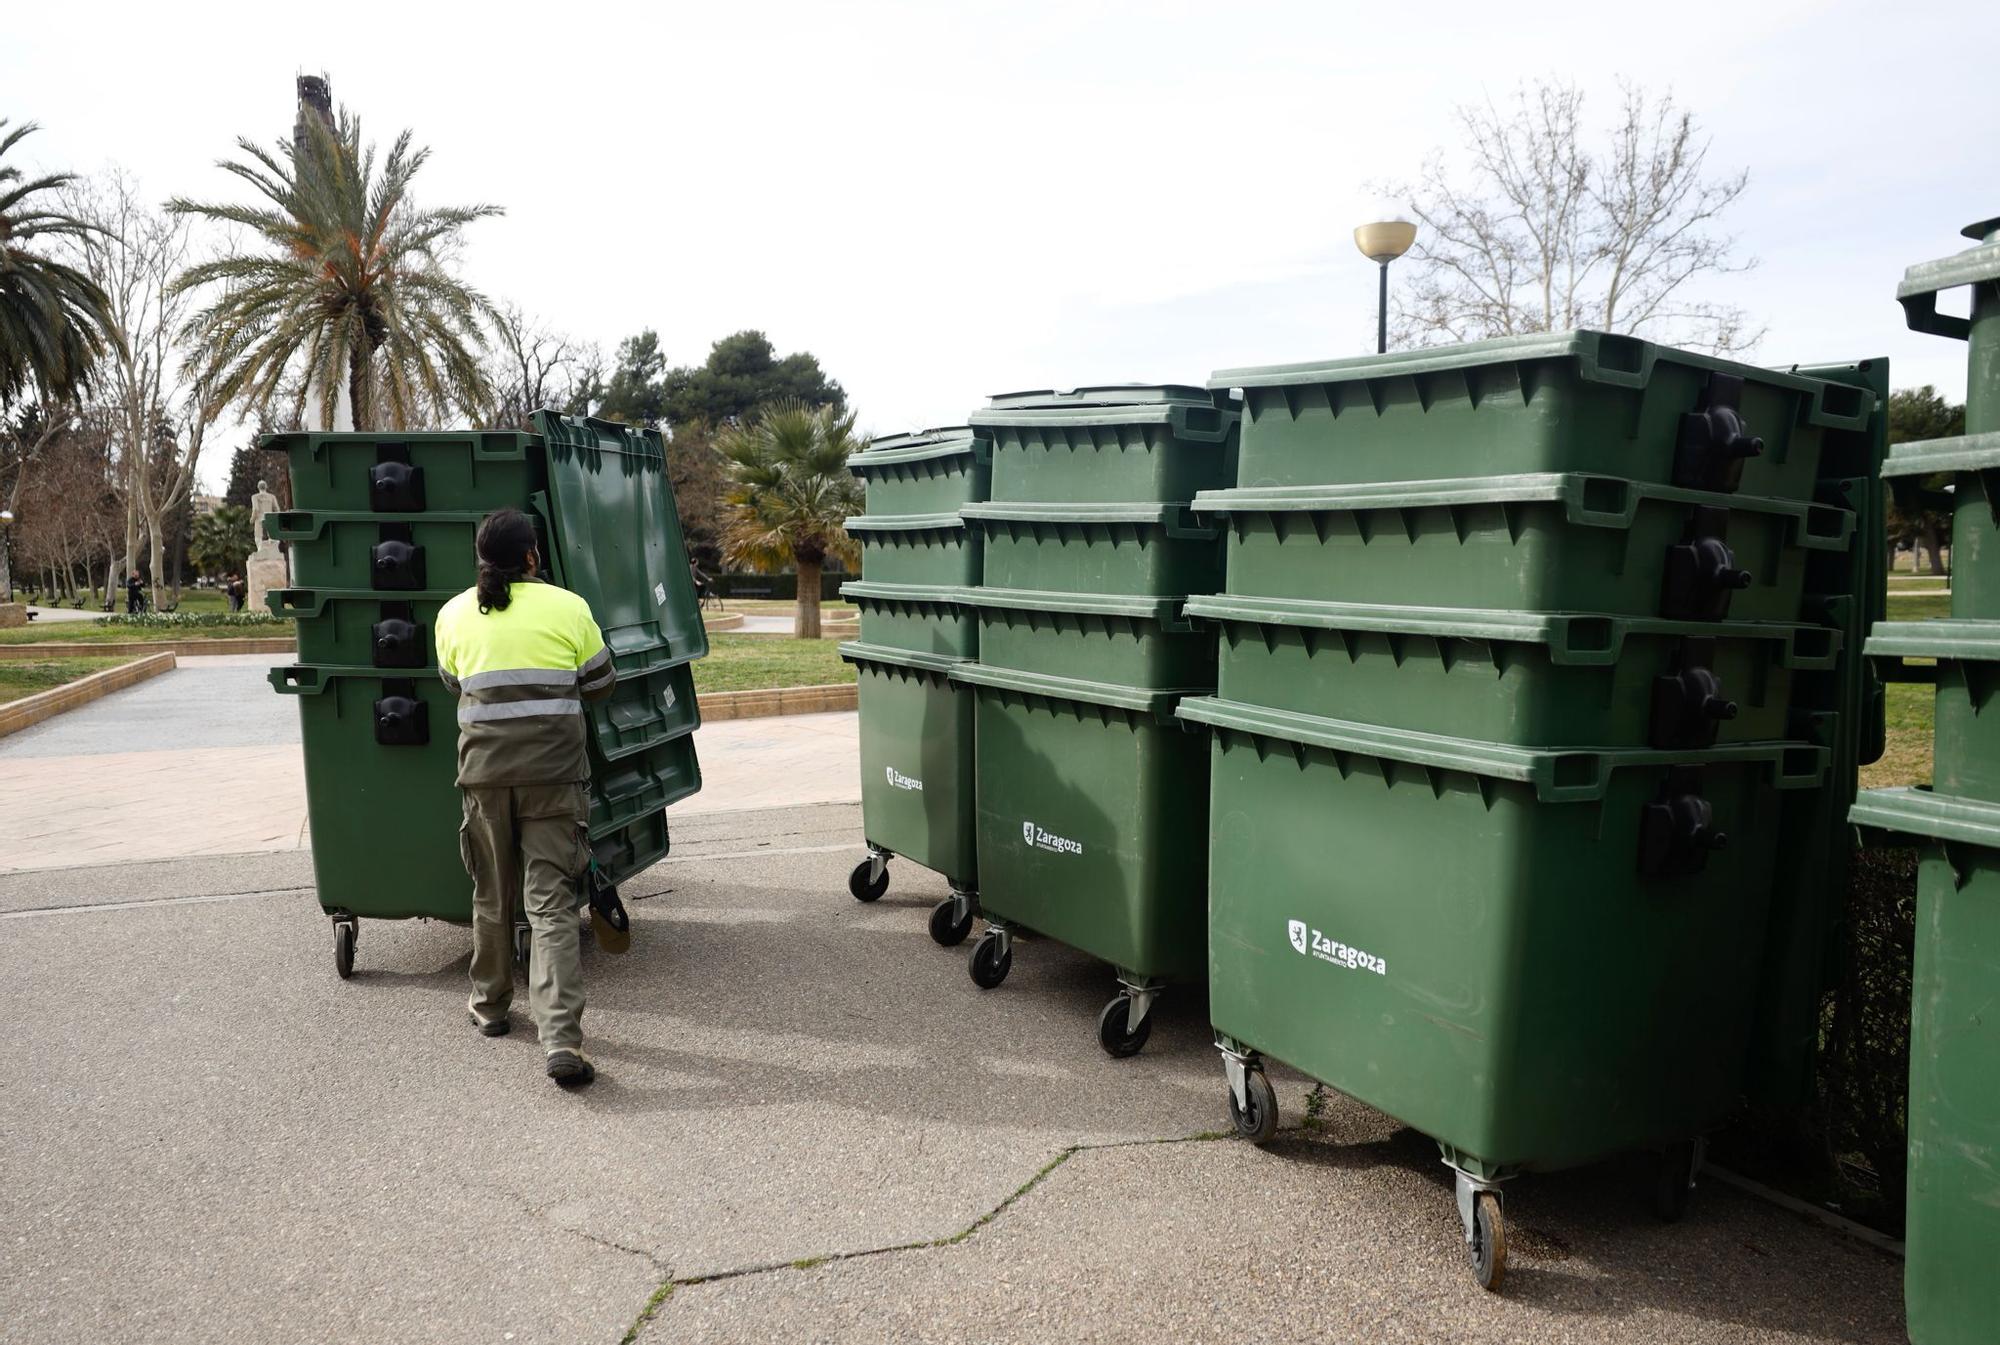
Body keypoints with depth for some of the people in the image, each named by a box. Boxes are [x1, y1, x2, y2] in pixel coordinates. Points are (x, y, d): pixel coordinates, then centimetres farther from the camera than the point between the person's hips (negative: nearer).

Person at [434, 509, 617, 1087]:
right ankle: (561, 1041, -11)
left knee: (492, 896, 19)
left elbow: (453, 684, 18)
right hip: (554, 770, -2)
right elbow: (600, 684, 8)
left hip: (484, 769, 2)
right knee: (552, 903, -3)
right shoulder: (568, 608, -2)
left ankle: (489, 1007, 36)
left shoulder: (454, 614, 5)